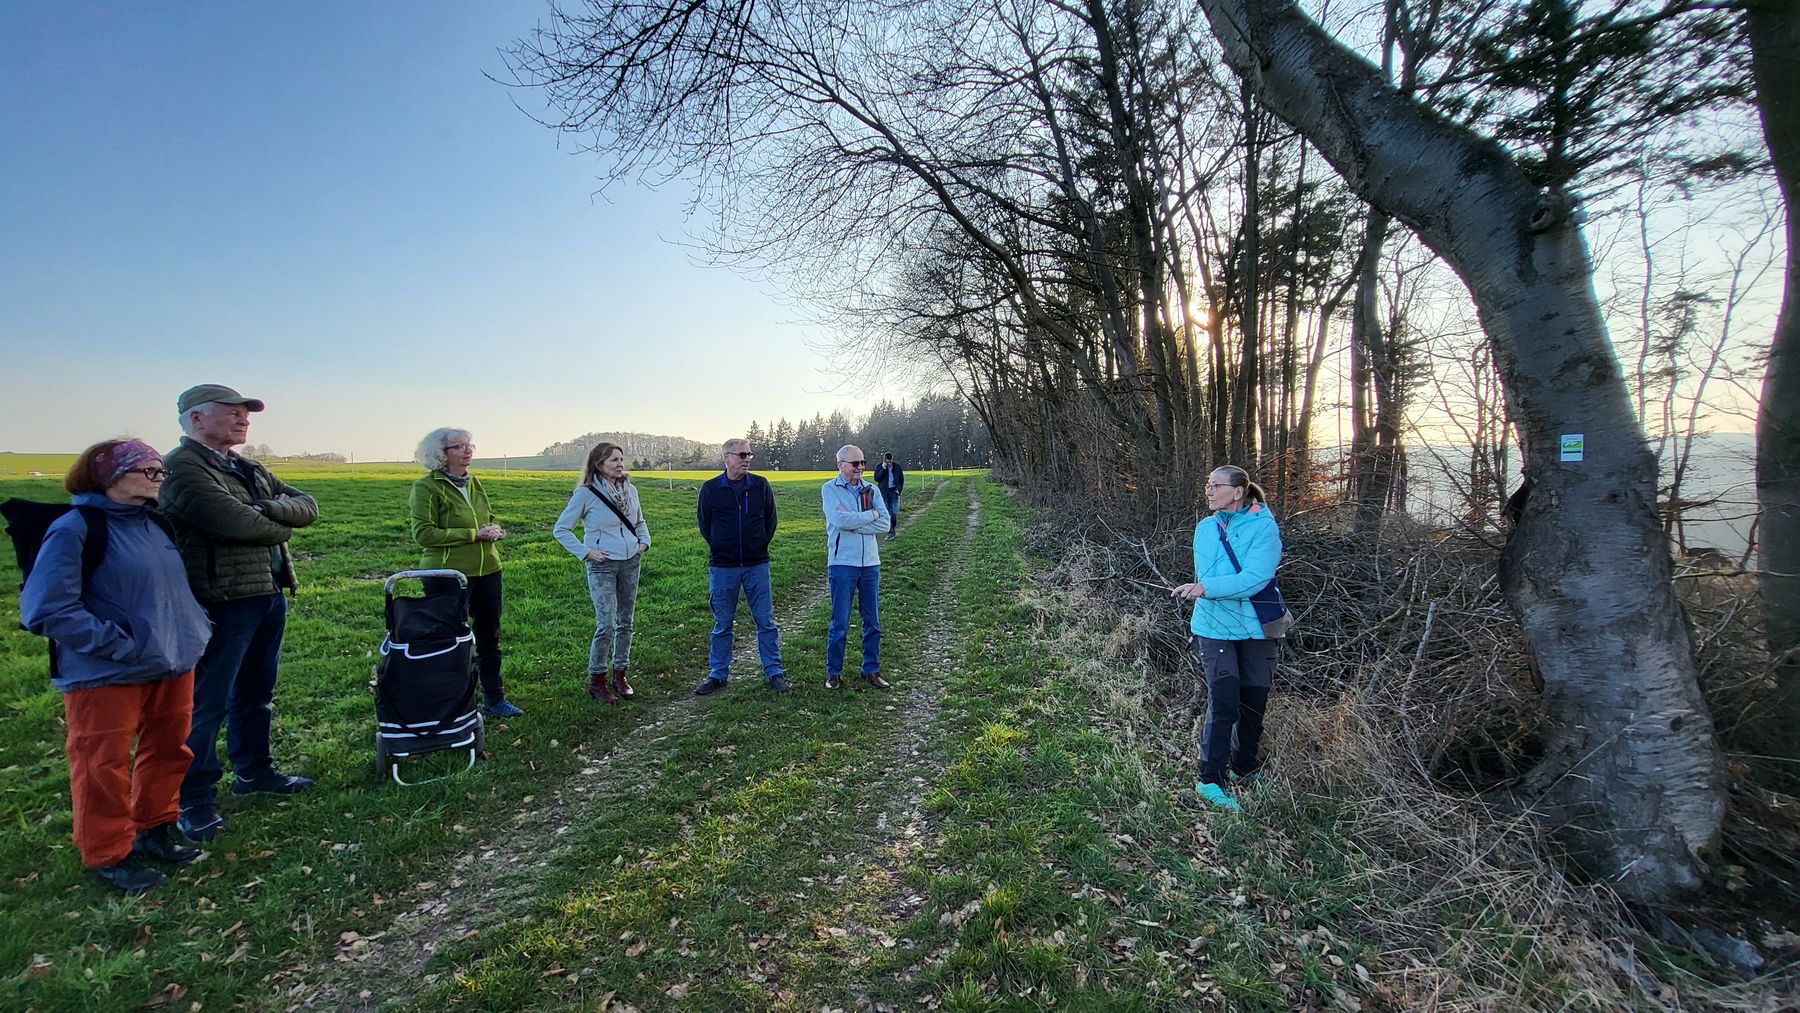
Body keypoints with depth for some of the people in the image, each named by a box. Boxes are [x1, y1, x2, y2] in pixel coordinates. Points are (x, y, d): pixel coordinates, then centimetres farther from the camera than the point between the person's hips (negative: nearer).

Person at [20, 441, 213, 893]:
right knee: (104, 766, 7)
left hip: (173, 664, 7)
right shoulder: (75, 528, -15)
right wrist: (117, 645, -20)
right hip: (106, 674, -6)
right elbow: (47, 608, -18)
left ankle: (154, 830, 35)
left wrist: (196, 627, 8)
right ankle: (108, 855, 24)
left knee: (168, 752, 17)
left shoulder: (155, 523, 6)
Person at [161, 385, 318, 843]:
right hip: (223, 603, -9)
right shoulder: (182, 468, -13)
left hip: (270, 595, 9)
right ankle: (194, 798, 17)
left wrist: (267, 509, -13)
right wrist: (282, 525, -4)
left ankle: (254, 770, 35)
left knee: (256, 693, 20)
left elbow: (307, 507, 8)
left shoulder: (249, 469, 15)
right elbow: (239, 524, -24)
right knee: (207, 703, 3)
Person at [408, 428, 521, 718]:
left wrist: (495, 531, -2)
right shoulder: (426, 487, -10)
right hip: (448, 575, -7)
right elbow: (423, 534, -15)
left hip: (487, 571, 7)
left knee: (489, 637, 16)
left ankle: (493, 699, 30)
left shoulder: (474, 483, 9)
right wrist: (473, 534, -18)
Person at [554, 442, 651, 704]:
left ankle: (619, 674, 24)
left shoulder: (630, 489, 5)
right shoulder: (586, 494, -9)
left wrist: (644, 542, 6)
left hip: (630, 563, 5)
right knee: (606, 625, -9)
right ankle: (597, 680, 8)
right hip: (602, 566, -5)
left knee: (625, 623, 11)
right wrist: (585, 552, -11)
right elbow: (561, 529, -4)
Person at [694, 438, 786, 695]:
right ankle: (718, 674, 24)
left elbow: (770, 519, 10)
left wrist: (760, 545, 4)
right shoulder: (710, 488, -2)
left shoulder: (761, 485, 1)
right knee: (722, 624, 10)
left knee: (765, 621, 6)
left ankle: (774, 672, 17)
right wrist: (720, 548, 2)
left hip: (757, 565, 1)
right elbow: (704, 524, 7)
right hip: (723, 567, 0)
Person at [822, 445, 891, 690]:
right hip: (842, 563, -4)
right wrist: (870, 515, -9)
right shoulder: (830, 489, -3)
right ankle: (833, 673, 18)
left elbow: (886, 524, -5)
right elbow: (839, 520, -20)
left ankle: (871, 670, 25)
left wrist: (852, 521, -13)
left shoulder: (871, 490, 7)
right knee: (840, 623, 3)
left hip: (871, 563, 4)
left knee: (872, 622, 12)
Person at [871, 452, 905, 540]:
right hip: (884, 492, -1)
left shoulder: (897, 467, 3)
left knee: (894, 512, 1)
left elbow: (901, 479, 13)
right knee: (886, 512, 0)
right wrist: (883, 469, -18)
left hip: (893, 492, 1)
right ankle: (889, 532, 5)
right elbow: (876, 478, -11)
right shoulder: (879, 466, -1)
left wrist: (899, 489, 4)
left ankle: (892, 530, 15)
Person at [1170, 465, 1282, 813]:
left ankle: (1244, 767, 35)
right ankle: (1211, 780, 2)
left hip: (1257, 629, 0)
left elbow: (1254, 578, -22)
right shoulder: (1205, 528, 4)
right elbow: (1205, 576, -4)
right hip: (1216, 628, 0)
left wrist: (1207, 587, -30)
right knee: (1223, 703, -8)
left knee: (1254, 702, 12)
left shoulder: (1264, 527, -9)